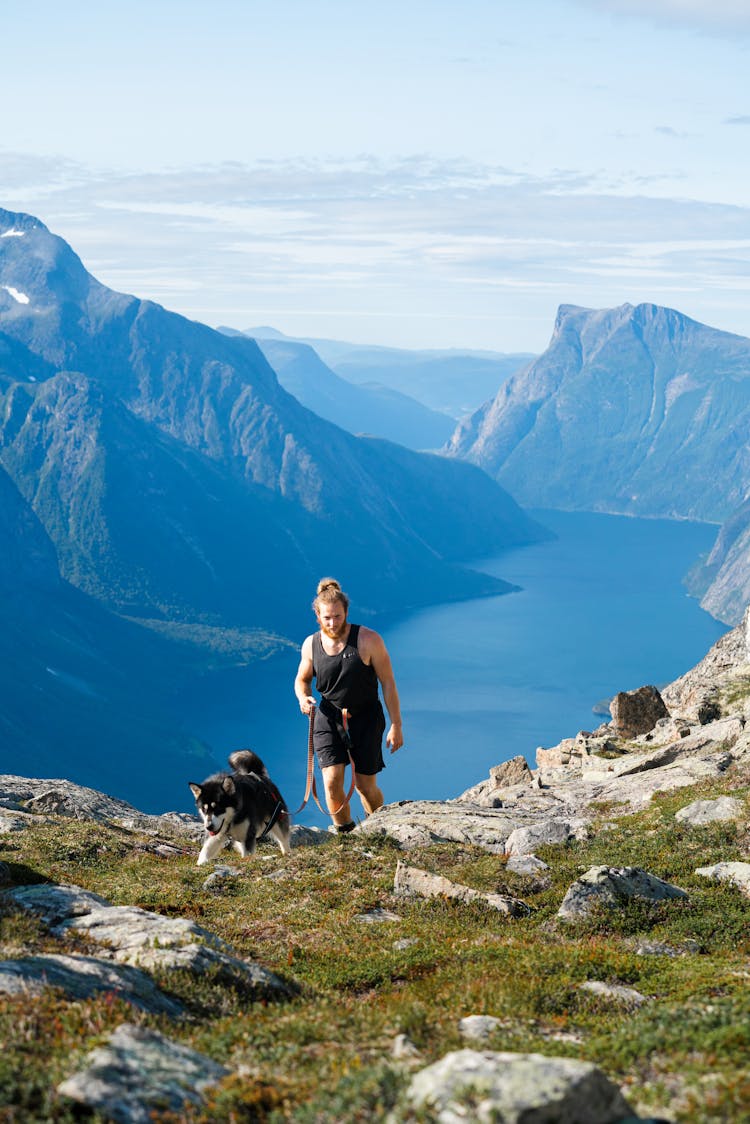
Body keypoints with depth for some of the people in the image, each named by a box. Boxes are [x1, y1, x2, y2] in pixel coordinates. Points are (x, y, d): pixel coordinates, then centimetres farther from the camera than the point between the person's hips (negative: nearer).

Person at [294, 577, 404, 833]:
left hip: (365, 718, -2)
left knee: (365, 785, 4)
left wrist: (396, 726, -10)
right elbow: (302, 679, 15)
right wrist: (303, 698, -10)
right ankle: (345, 834, 9)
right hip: (328, 718, 2)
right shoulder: (311, 644, -2)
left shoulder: (368, 640, -13)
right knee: (332, 782, -13)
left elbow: (388, 683, -9)